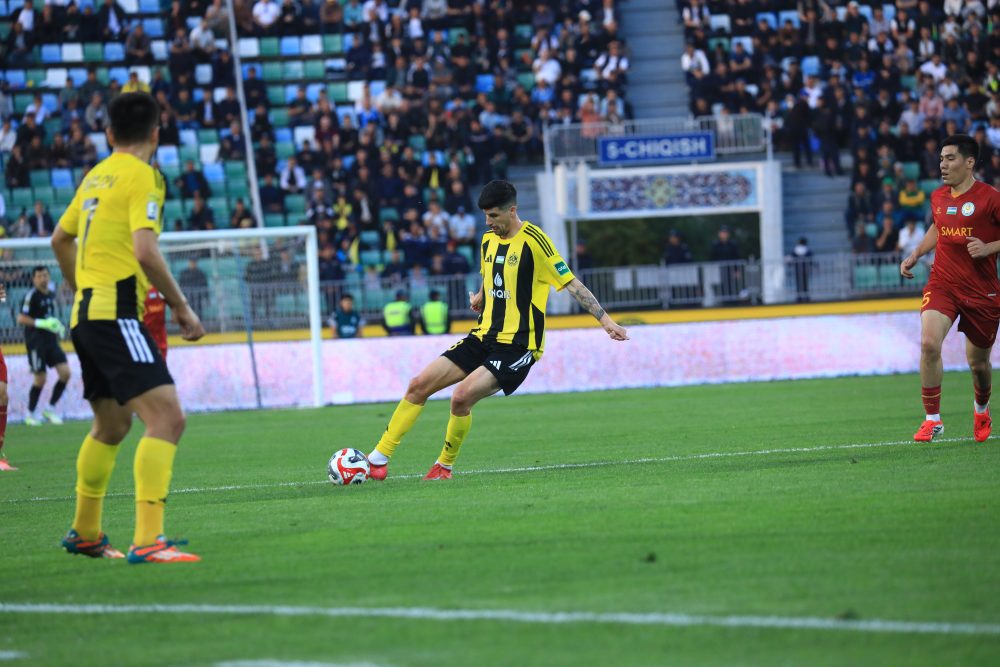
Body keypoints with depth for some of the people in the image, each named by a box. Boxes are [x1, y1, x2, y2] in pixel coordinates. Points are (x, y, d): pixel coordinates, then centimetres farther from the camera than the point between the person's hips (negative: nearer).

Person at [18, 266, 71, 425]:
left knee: (65, 372, -5)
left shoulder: (51, 295, 11)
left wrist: (57, 326, 8)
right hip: (36, 341, -7)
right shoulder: (32, 295, -11)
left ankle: (50, 410, 8)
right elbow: (21, 318, -16)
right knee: (40, 379, -4)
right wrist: (42, 323, -24)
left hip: (51, 340, 7)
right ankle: (30, 414, 14)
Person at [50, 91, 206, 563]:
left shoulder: (95, 176, 16)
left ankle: (84, 533, 37)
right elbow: (146, 251, -20)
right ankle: (147, 541, -27)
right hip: (117, 312, -9)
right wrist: (182, 307, -11)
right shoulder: (142, 176, -8)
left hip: (86, 314, 9)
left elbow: (61, 240, 30)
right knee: (167, 418, -16)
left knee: (111, 425, 25)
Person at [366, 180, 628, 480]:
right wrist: (479, 297, 12)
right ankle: (379, 457, 4)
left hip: (518, 345, -7)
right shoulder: (489, 240, 10)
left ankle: (445, 466, -2)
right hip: (484, 336, 7)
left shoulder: (533, 240, -13)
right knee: (419, 385, -2)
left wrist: (606, 320, -15)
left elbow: (572, 284, -11)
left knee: (462, 396, -25)